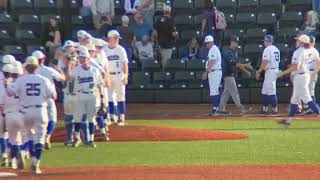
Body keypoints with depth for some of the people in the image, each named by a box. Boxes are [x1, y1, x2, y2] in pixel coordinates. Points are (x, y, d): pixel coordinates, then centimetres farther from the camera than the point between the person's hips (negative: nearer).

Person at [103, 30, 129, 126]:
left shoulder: (121, 50, 0)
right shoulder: (104, 50, 4)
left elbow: (125, 64, -2)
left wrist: (125, 76, -11)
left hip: (119, 75, -2)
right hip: (108, 76, 2)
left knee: (120, 96, -1)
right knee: (109, 97, 4)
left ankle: (122, 118, 1)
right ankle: (112, 117, 12)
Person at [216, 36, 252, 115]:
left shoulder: (234, 52, 15)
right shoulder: (227, 51, -15)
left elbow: (237, 63, 20)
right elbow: (233, 63, -23)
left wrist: (246, 70, 12)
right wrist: (245, 65, -25)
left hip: (231, 74, 10)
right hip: (228, 74, -10)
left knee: (227, 92, 10)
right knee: (234, 92, -8)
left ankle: (221, 109, 12)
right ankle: (241, 108, -9)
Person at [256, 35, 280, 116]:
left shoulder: (267, 49, -13)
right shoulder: (276, 49, 15)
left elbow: (265, 62, -19)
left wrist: (259, 72, -14)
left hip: (270, 71, -10)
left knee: (271, 91, -8)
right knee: (265, 91, 16)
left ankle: (275, 110, -8)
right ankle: (264, 109, 19)